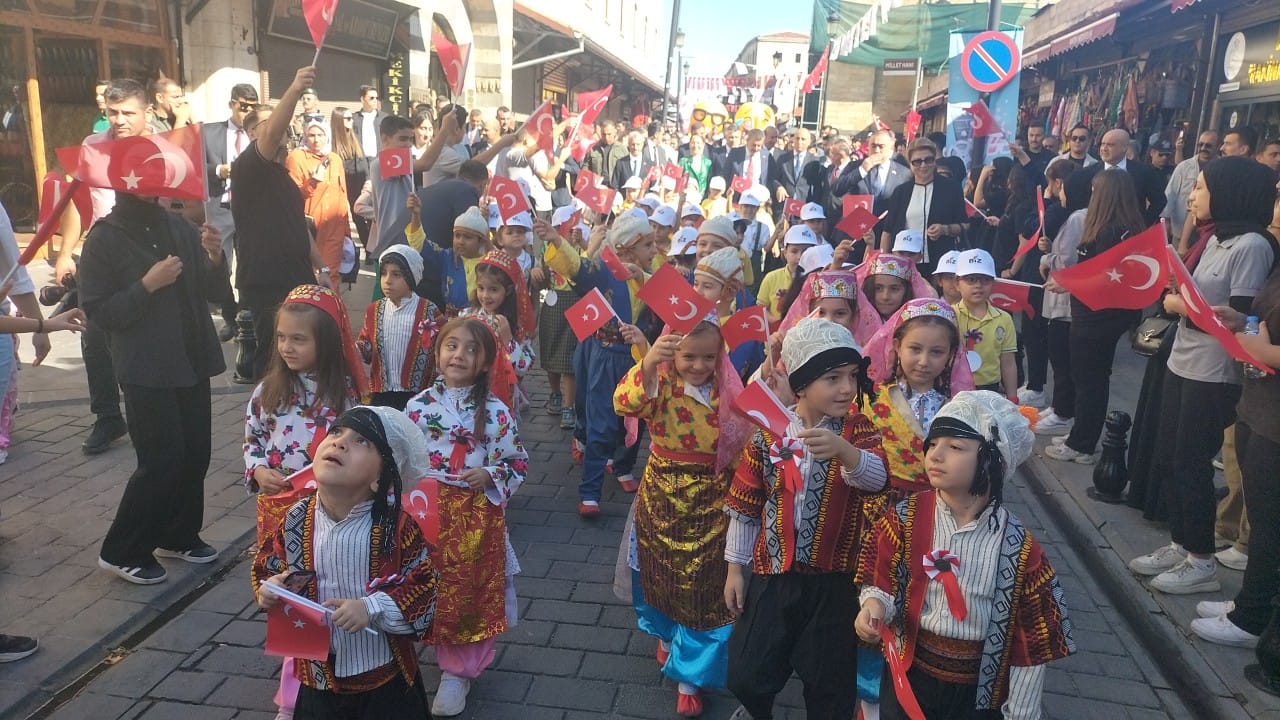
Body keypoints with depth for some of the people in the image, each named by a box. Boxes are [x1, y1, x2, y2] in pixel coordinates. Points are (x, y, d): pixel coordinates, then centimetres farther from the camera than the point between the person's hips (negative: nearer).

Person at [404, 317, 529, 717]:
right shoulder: (419, 405, -4)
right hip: (431, 514, 1)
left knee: (475, 591, 9)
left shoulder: (496, 411, -7)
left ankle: (460, 670, 27)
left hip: (478, 516, -1)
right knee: (439, 592, 14)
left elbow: (518, 463, -1)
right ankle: (450, 662, 37)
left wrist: (489, 476, -17)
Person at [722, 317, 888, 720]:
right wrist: (735, 567, 4)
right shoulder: (768, 432, -5)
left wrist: (844, 451, -49)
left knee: (830, 681, 12)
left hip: (834, 580, -1)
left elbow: (878, 477, -29)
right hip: (772, 574, 1)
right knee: (746, 672, 11)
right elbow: (745, 506, 2)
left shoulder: (857, 430, -7)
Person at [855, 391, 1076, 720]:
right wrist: (875, 605, -26)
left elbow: (1032, 641, -8)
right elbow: (880, 582, -4)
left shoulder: (1018, 546, -16)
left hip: (981, 691, -1)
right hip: (907, 677, 1)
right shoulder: (905, 519, -13)